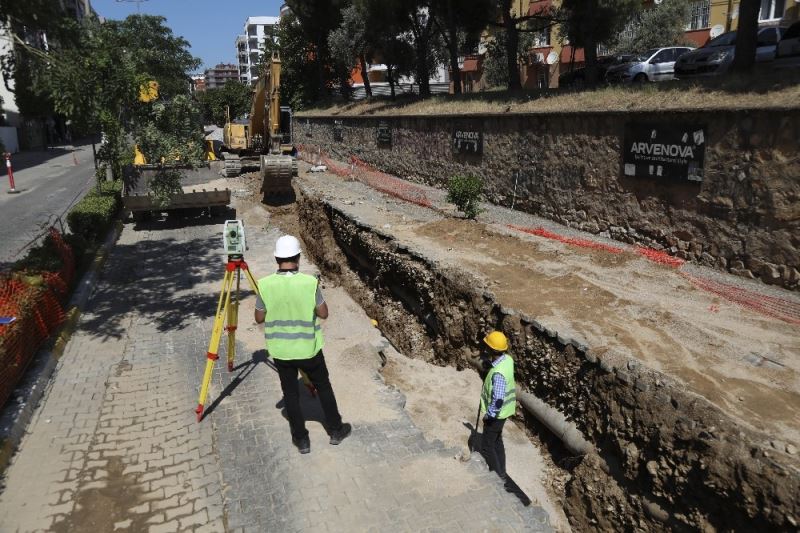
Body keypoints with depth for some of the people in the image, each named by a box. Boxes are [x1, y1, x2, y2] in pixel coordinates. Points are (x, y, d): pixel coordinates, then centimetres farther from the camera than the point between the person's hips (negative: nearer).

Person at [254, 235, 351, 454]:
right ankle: (336, 430, 33)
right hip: (308, 348, -1)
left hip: (280, 350, 1)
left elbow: (259, 318, -2)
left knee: (291, 393, 17)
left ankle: (301, 439, 27)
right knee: (323, 387, 19)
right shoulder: (309, 282, -18)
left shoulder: (265, 285, -13)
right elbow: (323, 313, -8)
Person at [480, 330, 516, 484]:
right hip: (503, 411, 9)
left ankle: (498, 477, 23)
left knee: (487, 446, 10)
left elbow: (498, 400, -32)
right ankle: (502, 473, 39)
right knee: (497, 441, 25)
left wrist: (489, 415, -19)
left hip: (495, 414, -9)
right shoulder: (507, 359, -7)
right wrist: (487, 361, -3)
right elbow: (488, 365, 14)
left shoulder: (498, 373, -34)